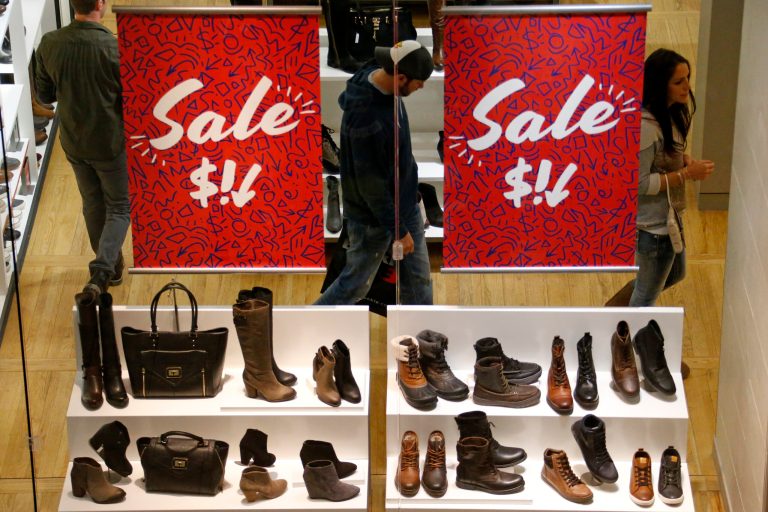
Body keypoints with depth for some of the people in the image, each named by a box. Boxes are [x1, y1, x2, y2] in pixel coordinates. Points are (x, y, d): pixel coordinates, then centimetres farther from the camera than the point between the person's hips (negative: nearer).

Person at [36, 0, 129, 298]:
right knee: (119, 207, 12)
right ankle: (100, 275, -4)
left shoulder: (49, 44, -12)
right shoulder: (115, 48, -25)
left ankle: (109, 266, 39)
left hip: (73, 143, 4)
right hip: (110, 144, -4)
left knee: (92, 204, 23)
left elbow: (45, 94, 1)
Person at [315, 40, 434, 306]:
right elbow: (370, 183, -28)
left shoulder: (380, 78, -7)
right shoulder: (366, 117, -35)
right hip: (374, 214, -8)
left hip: (404, 202, 8)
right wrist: (399, 230, -20)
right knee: (356, 283, 11)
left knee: (418, 278, 14)